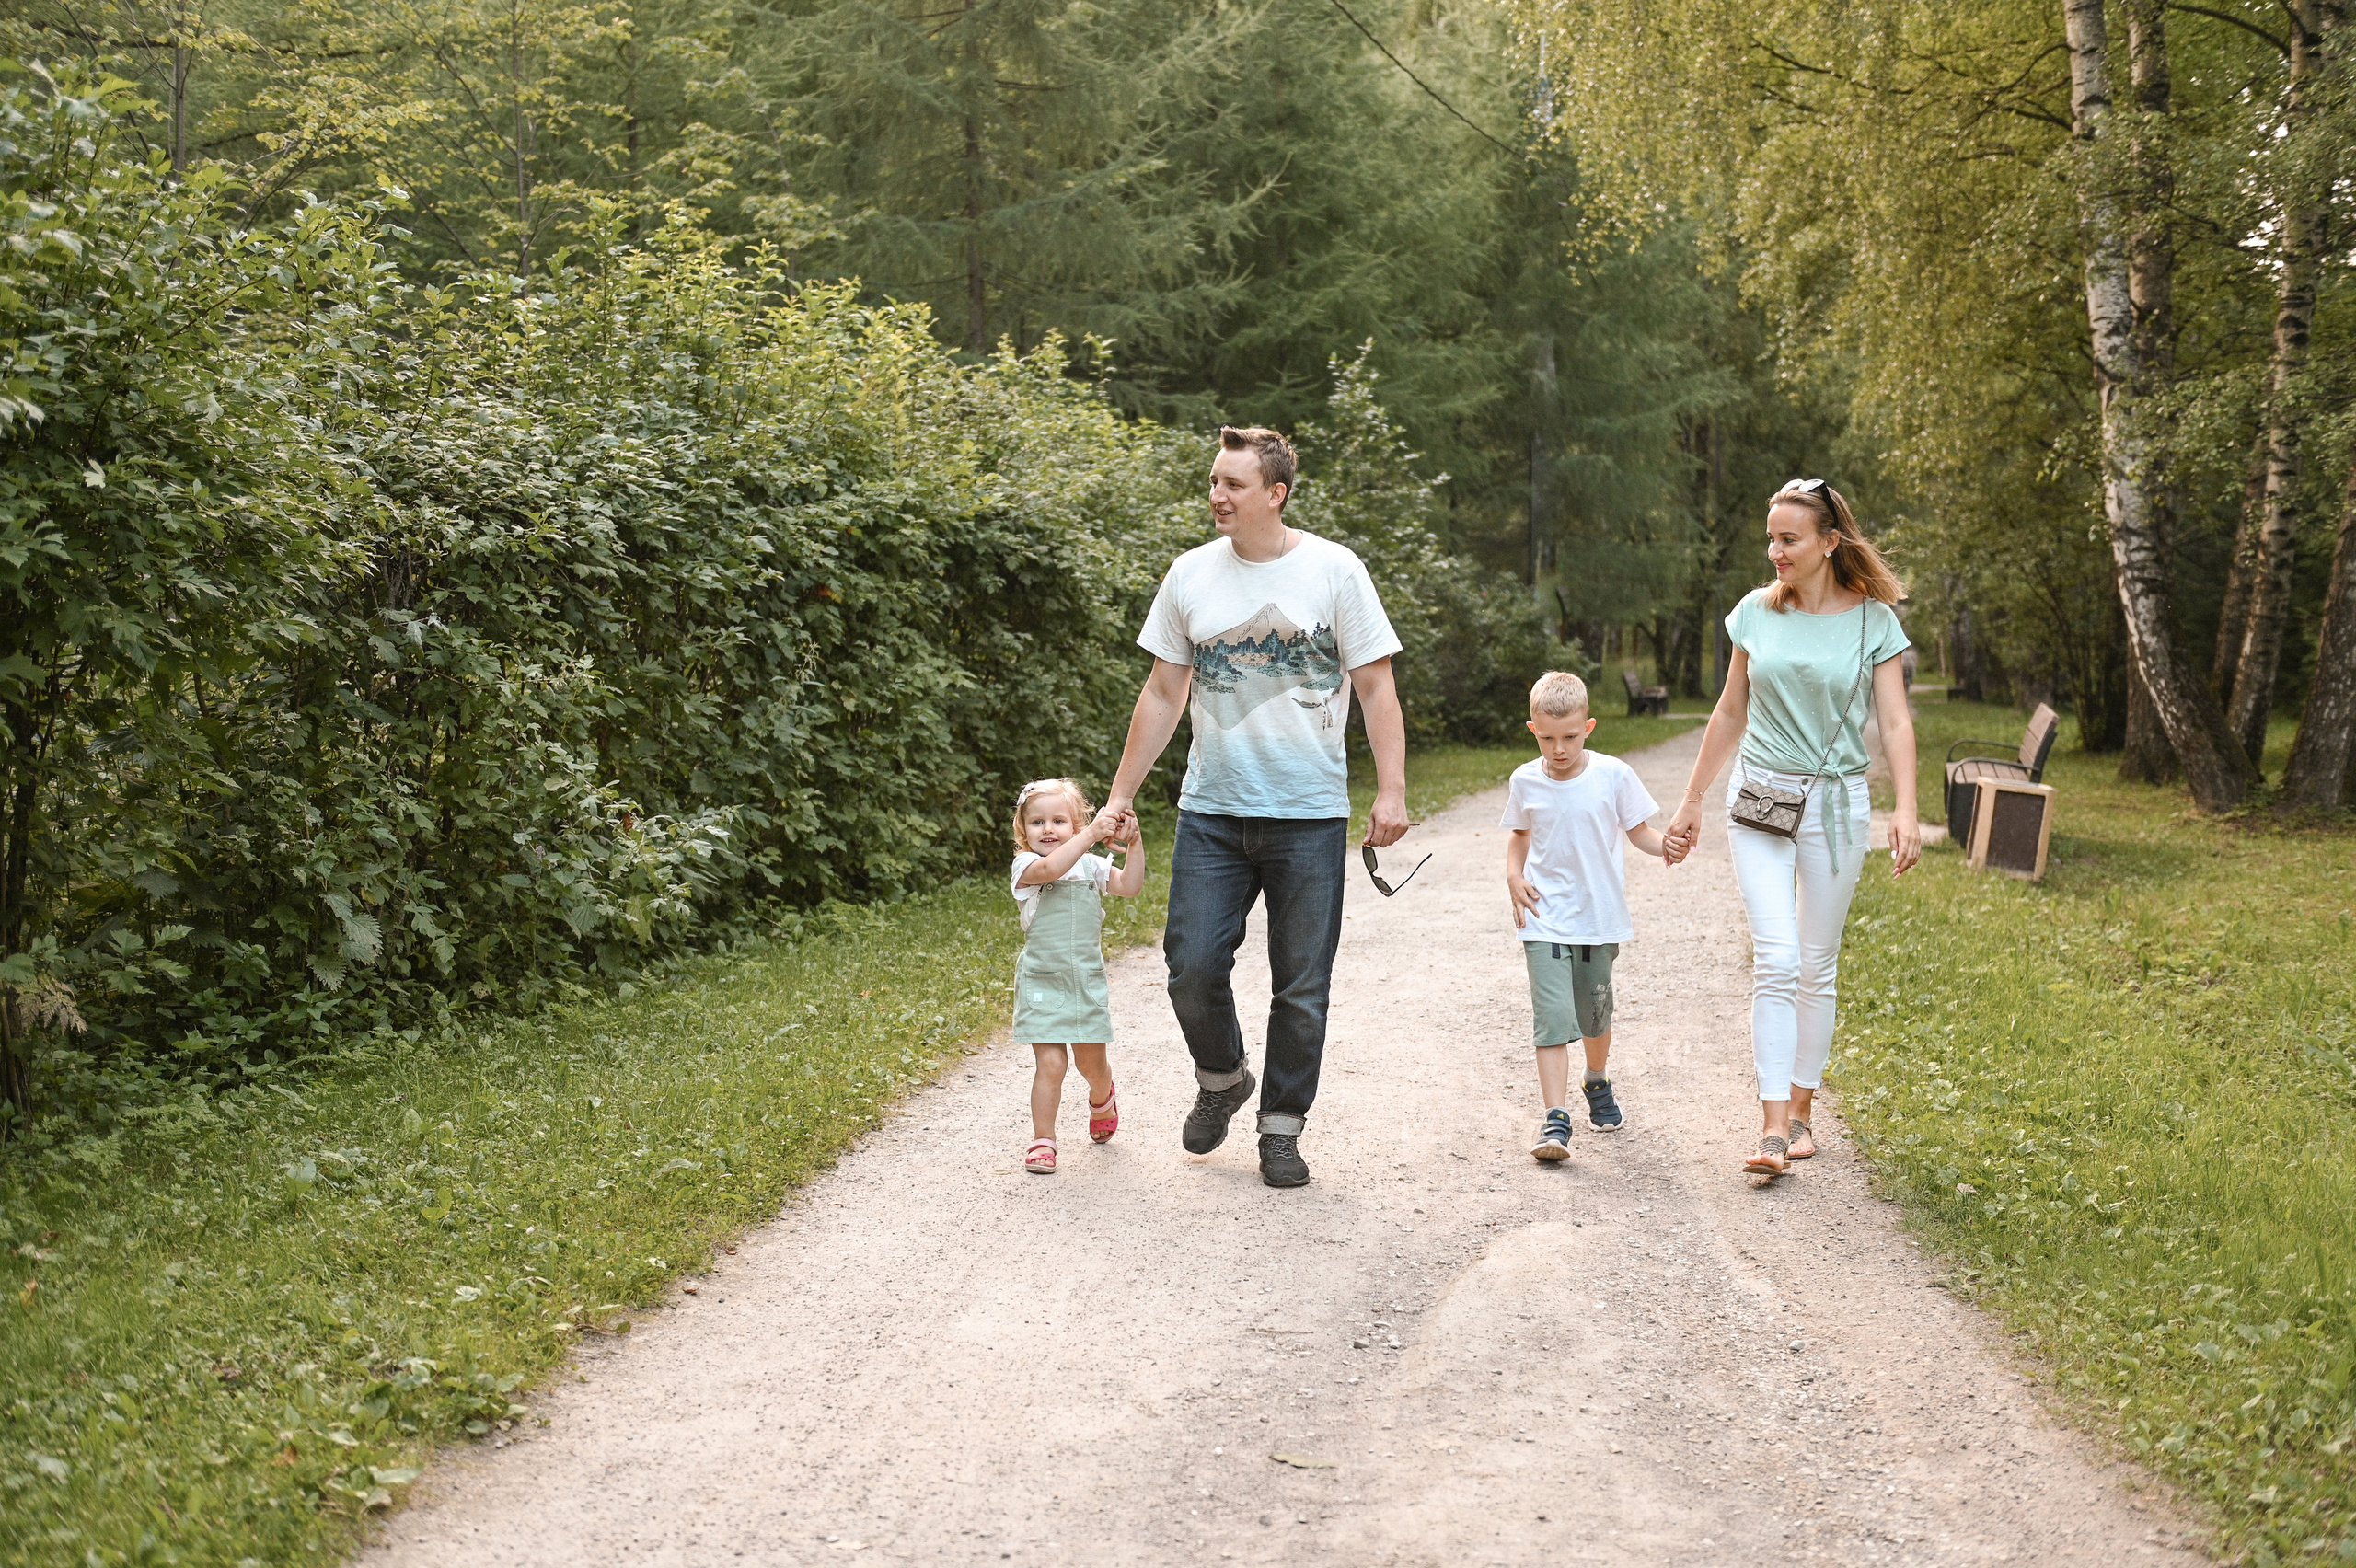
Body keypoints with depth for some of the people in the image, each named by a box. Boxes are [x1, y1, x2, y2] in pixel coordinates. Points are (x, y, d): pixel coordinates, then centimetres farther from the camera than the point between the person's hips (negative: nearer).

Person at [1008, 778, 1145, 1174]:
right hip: (1042, 982, -4)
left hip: (1088, 981, 4)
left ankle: (1101, 1098, 47)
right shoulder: (1025, 866, -7)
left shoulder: (1090, 866, 7)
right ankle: (1043, 1141, 1)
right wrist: (1091, 833, -31)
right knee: (1050, 1063, -11)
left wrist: (1133, 844, -13)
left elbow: (1130, 886, -2)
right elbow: (1051, 868, -29)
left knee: (1092, 1063, 13)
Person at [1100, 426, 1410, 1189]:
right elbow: (1163, 693, 12)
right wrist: (1120, 795, 11)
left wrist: (1392, 790, -10)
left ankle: (1282, 1127, 19)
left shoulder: (1334, 570, -3)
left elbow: (1376, 687, -2)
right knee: (1192, 967, -2)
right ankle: (1220, 1079, 27)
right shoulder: (1190, 574, 5)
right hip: (1211, 811, 2)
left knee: (1301, 987, 3)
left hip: (1309, 817, -2)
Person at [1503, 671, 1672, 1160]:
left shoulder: (1613, 775, -8)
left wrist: (1666, 845, -19)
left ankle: (1597, 1082, 44)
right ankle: (1554, 1119, -15)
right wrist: (1514, 876, -1)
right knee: (1552, 1015, -12)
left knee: (1595, 1012, 16)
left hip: (1599, 918, 1)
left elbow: (1638, 831, 2)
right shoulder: (1525, 782, -2)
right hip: (1544, 921, -1)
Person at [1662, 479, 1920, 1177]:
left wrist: (1905, 811, -19)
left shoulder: (1873, 620, -3)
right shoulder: (1756, 612, 3)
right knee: (1775, 961, -11)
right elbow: (1730, 712, 11)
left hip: (1835, 804, 0)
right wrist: (1690, 802, 14)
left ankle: (1801, 1111, 20)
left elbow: (1895, 722, -6)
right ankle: (1773, 1127, -13)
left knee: (1818, 966, 7)